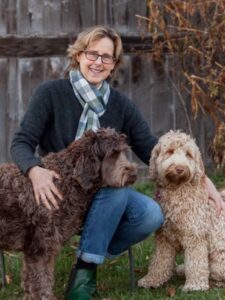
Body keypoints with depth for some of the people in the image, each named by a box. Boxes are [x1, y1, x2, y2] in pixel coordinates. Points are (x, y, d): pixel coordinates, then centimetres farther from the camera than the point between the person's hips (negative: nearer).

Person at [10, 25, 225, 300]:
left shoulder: (121, 105, 5)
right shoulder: (51, 93, -6)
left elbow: (152, 150, 5)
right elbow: (21, 143, -11)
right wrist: (35, 170, -34)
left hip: (104, 193, 4)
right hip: (59, 191, -4)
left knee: (152, 214, -24)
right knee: (115, 191, -33)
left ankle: (86, 264, -7)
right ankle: (85, 267, -21)